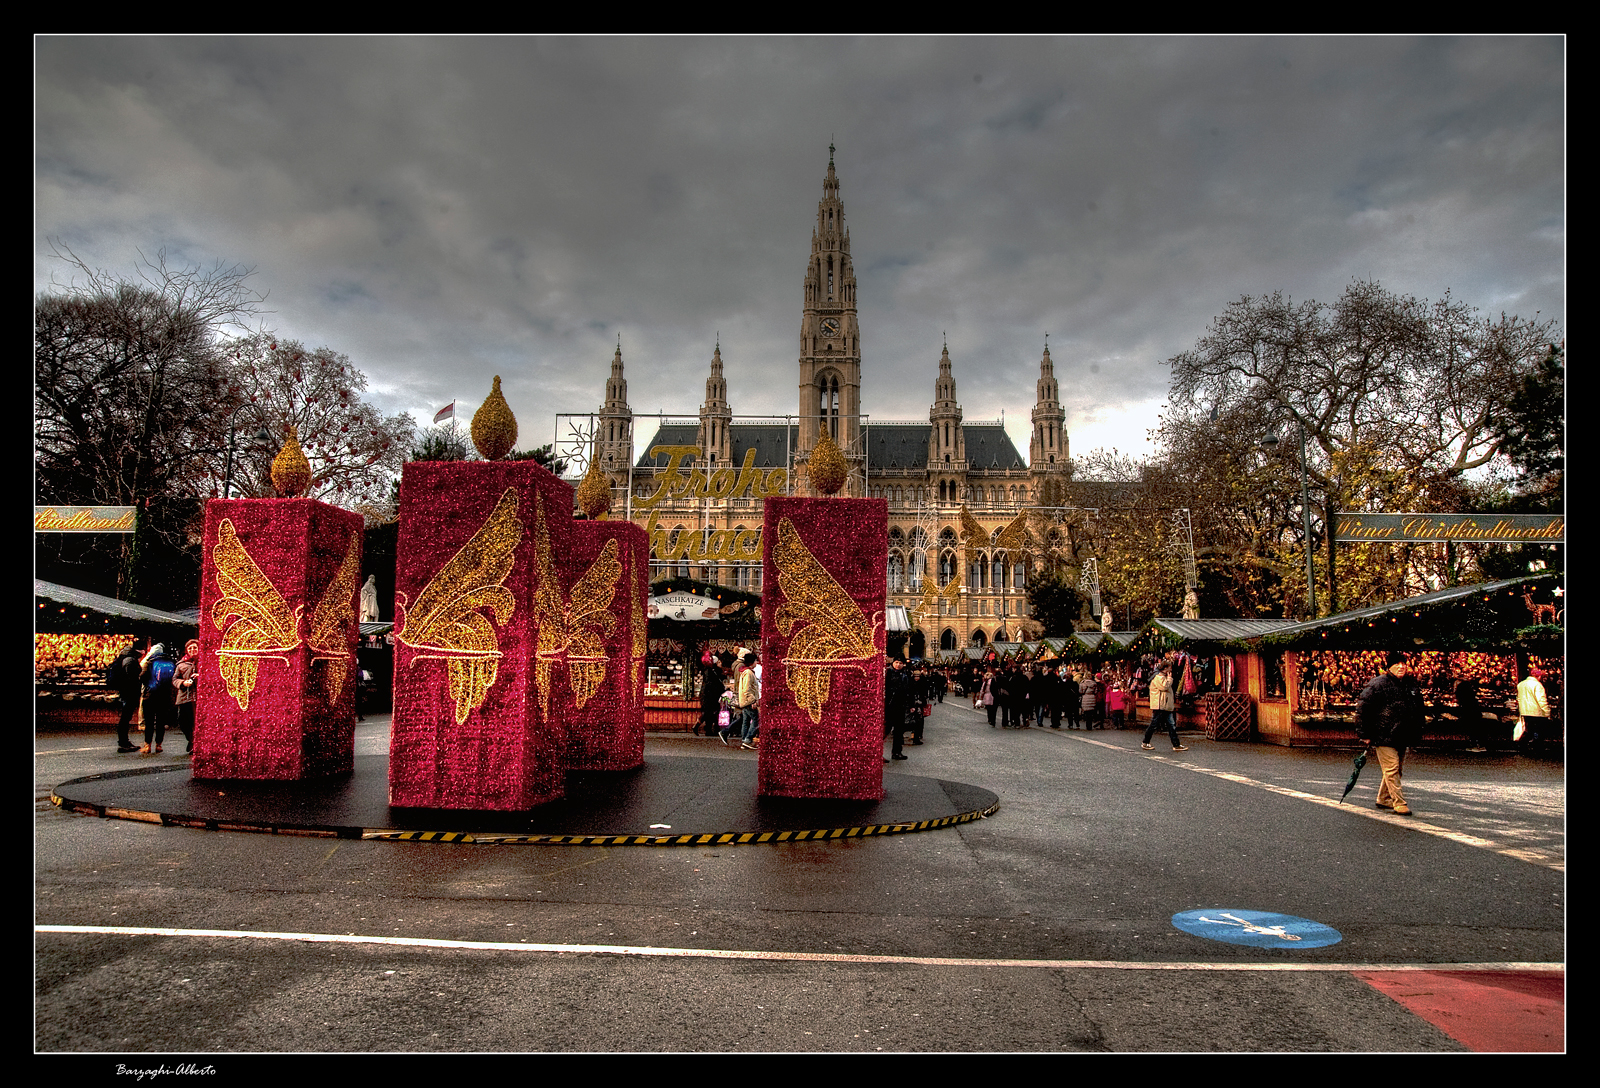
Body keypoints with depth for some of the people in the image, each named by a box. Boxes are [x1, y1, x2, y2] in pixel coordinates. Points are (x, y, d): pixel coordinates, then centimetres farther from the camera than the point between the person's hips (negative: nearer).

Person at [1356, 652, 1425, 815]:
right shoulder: (1379, 684, -11)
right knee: (1391, 769, -8)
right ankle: (1399, 804, -4)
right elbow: (1362, 706, -11)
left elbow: (1419, 710, 23)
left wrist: (1417, 733, 17)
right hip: (1383, 736, -7)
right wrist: (1364, 733, -12)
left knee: (1396, 769, 15)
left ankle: (1383, 799, 29)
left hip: (1402, 737, 7)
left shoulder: (1412, 684, 10)